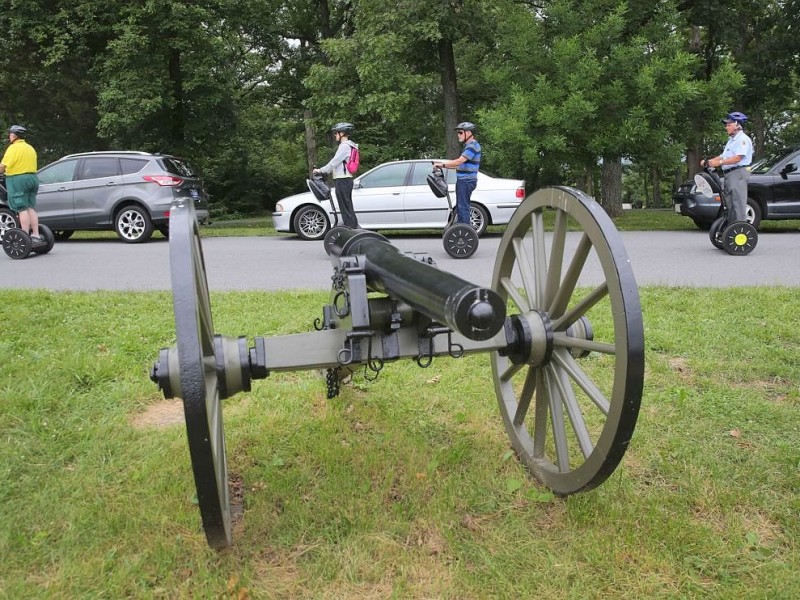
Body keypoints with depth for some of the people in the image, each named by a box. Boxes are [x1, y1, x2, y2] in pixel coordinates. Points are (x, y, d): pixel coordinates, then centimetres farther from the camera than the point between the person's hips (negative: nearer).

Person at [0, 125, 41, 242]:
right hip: (33, 178, 8)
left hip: (18, 179, -8)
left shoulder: (14, 148, -10)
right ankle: (36, 235, 6)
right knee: (31, 208, 8)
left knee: (22, 209, -8)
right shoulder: (30, 147, 17)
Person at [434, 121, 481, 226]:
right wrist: (443, 165, 13)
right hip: (463, 180, 11)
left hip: (466, 181, -11)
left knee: (463, 207, -10)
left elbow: (459, 161, -23)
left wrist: (442, 164, -17)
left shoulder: (473, 146, -13)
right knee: (460, 207, 14)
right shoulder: (468, 145, 20)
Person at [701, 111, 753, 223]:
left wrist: (720, 162, -26)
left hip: (738, 173, -10)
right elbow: (723, 156, 23)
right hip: (729, 174, 10)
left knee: (738, 203, -12)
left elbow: (738, 157, -18)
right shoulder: (731, 140, 25)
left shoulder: (743, 139, -6)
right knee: (729, 204, 11)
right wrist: (709, 161, 9)